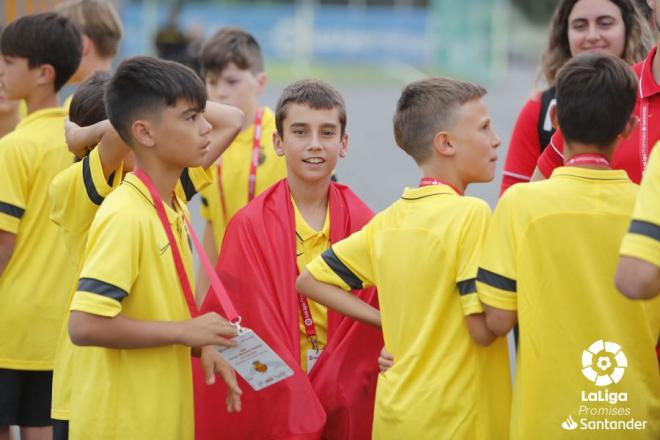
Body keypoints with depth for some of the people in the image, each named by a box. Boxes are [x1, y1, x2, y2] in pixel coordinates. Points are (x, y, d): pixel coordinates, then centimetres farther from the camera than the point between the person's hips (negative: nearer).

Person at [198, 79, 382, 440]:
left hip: (345, 407, 2)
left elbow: (369, 329, 0)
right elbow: (243, 325, -9)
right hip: (271, 405, -2)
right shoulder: (249, 226, -7)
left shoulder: (362, 224, -1)